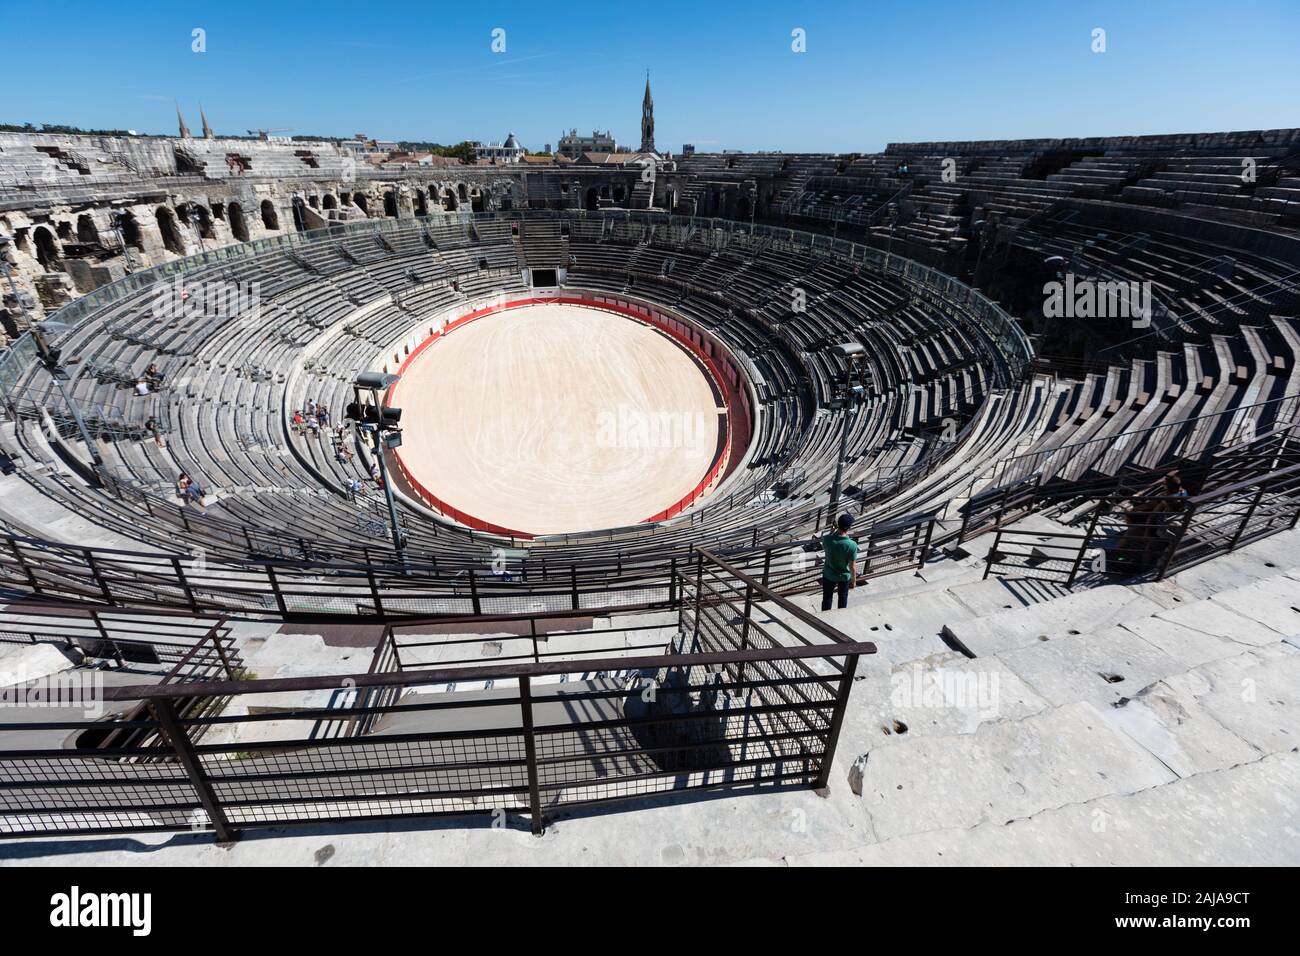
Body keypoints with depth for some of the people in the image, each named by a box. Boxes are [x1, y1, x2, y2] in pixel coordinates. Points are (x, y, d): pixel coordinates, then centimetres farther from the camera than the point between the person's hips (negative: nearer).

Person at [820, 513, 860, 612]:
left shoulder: (827, 539, -26)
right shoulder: (852, 545, -30)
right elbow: (852, 566, -17)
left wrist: (834, 529, -3)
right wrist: (854, 579, 2)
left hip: (828, 575, 1)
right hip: (844, 576, -1)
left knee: (827, 598, 22)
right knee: (843, 599, 25)